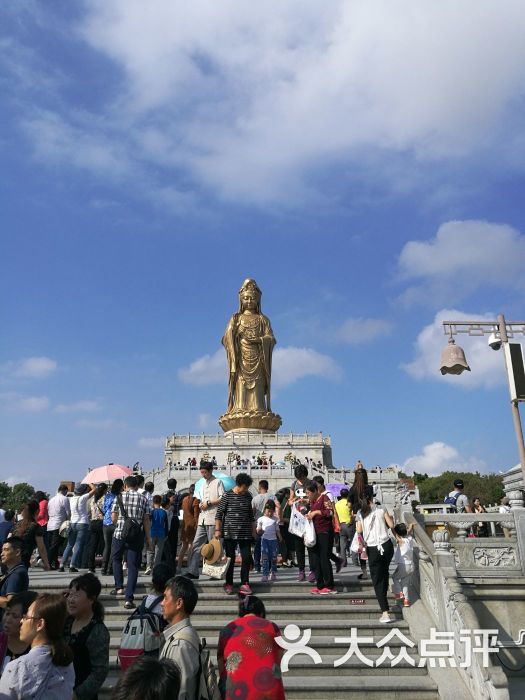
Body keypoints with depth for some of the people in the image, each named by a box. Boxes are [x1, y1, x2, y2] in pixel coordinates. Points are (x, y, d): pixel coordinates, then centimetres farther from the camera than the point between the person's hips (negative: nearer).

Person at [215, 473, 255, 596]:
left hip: (245, 533, 4)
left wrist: (253, 530, 16)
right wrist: (217, 530, -8)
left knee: (247, 558, 0)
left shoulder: (248, 496, 8)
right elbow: (219, 514, -4)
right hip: (230, 533, -4)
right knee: (230, 558, 5)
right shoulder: (227, 496, -6)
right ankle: (229, 584, 17)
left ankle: (244, 583, 10)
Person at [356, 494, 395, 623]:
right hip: (386, 545, 1)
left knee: (377, 581, 4)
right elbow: (391, 525, -2)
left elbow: (359, 530, -2)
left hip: (373, 549, -1)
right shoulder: (381, 509, -3)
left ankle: (385, 613, -3)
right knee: (384, 573, 27)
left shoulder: (360, 514, -1)